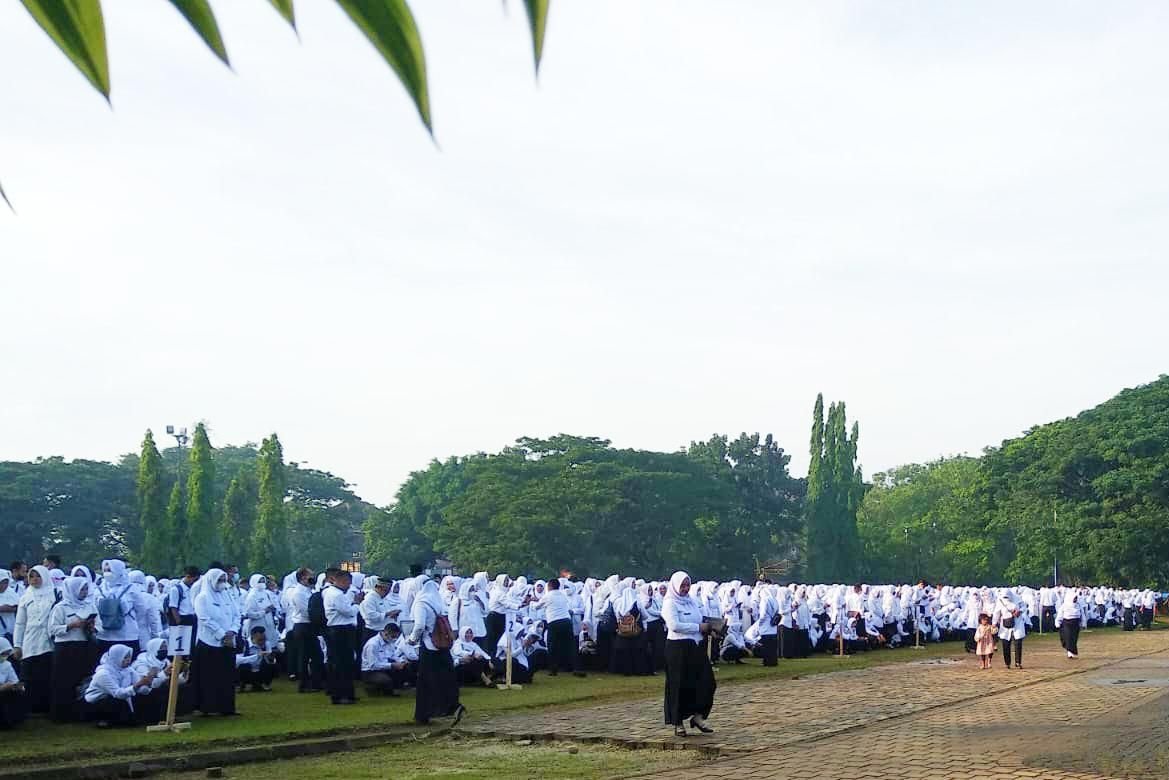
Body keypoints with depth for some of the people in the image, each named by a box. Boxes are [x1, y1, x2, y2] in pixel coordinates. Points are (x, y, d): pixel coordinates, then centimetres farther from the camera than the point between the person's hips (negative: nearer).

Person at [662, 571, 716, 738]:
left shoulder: (692, 601, 14)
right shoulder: (670, 603, -7)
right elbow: (674, 625, -20)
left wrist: (707, 627, -1)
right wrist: (698, 627, -18)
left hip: (696, 647, 7)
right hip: (678, 648, -7)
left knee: (706, 682, 1)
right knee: (680, 685, 0)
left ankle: (698, 716, 15)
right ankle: (678, 723, 11)